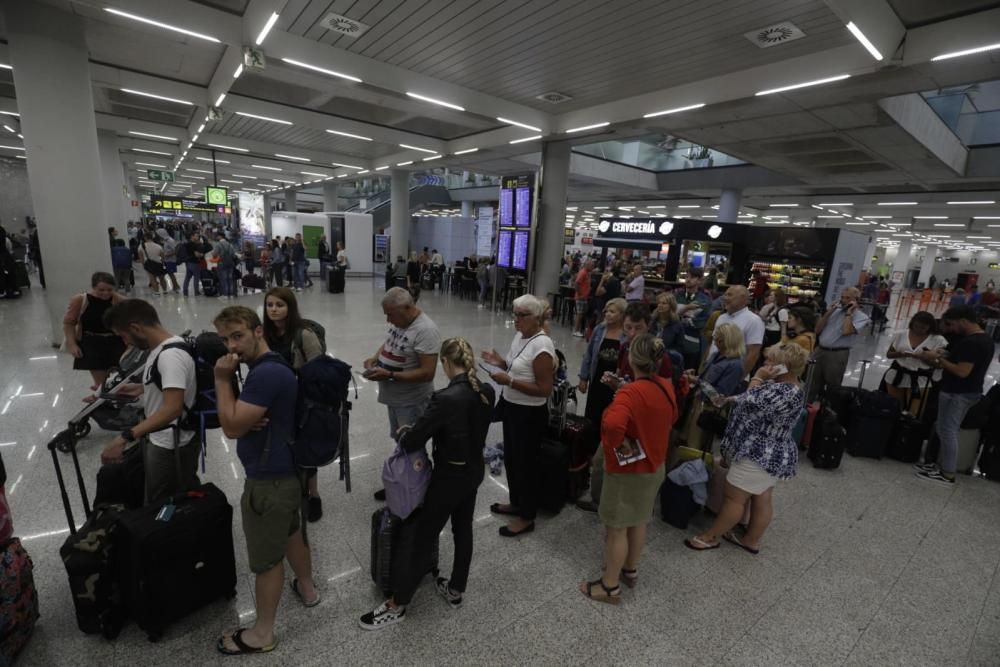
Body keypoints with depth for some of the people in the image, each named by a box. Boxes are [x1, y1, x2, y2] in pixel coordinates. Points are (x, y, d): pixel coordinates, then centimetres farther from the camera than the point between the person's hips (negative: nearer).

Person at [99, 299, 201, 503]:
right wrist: (143, 388, 20)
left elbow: (173, 408, -36)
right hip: (155, 438, 10)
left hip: (171, 447, -9)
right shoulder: (160, 348, 4)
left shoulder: (171, 355, -27)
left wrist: (126, 437, -38)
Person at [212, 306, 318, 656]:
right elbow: (240, 420, 11)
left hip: (268, 480, -10)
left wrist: (222, 379, -19)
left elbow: (231, 426, -25)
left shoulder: (267, 374, -28)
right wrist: (250, 421, -12)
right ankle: (306, 587, 48)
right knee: (291, 533, 28)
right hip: (283, 472, 10)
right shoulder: (268, 367, 6)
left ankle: (262, 633, 28)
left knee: (266, 559, 9)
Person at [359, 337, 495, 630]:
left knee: (424, 538, 9)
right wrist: (418, 432, 8)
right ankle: (456, 590, 43)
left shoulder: (446, 398, -29)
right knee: (463, 530, 23)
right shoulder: (487, 392, -7)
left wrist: (404, 434, 0)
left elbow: (412, 442, -24)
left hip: (450, 477, -7)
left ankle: (397, 605, 28)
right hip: (475, 471, 7)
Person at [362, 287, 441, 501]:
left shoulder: (425, 330, -26)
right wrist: (375, 358, -1)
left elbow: (427, 373, -28)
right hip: (394, 396, 9)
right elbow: (389, 343, 19)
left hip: (411, 401, -9)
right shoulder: (399, 320, 1)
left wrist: (389, 375, -28)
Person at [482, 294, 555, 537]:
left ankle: (527, 517, 27)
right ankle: (516, 503, 44)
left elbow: (544, 389, -25)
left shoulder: (542, 346, -25)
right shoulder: (520, 335, 3)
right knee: (511, 458, 22)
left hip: (529, 414, -9)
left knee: (525, 462, 7)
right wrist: (501, 363, -2)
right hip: (512, 407, 9)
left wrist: (509, 381, -28)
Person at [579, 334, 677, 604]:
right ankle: (631, 570, 43)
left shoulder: (631, 392, -29)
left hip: (627, 470, -8)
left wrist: (618, 443, -26)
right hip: (654, 466, 8)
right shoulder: (667, 387, -4)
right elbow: (671, 419, 14)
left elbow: (611, 424, -45)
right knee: (639, 522, 24)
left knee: (617, 529, 9)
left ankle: (610, 586, 24)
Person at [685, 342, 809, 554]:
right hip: (770, 454, 10)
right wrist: (735, 399, 3)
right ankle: (751, 540, 31)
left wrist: (757, 378, -15)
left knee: (734, 497, 2)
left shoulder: (785, 392, -26)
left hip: (760, 455, -10)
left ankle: (710, 537, 14)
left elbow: (751, 404, -24)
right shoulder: (785, 387, 8)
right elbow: (760, 406, 17)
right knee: (762, 500, 18)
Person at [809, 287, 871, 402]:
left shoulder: (861, 316, -3)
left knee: (832, 387, 7)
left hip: (837, 354, -5)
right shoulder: (836, 310, 12)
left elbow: (846, 331, -22)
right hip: (820, 351, 5)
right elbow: (817, 330, 6)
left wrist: (849, 312, -10)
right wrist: (830, 311, 1)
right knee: (812, 385, 11)